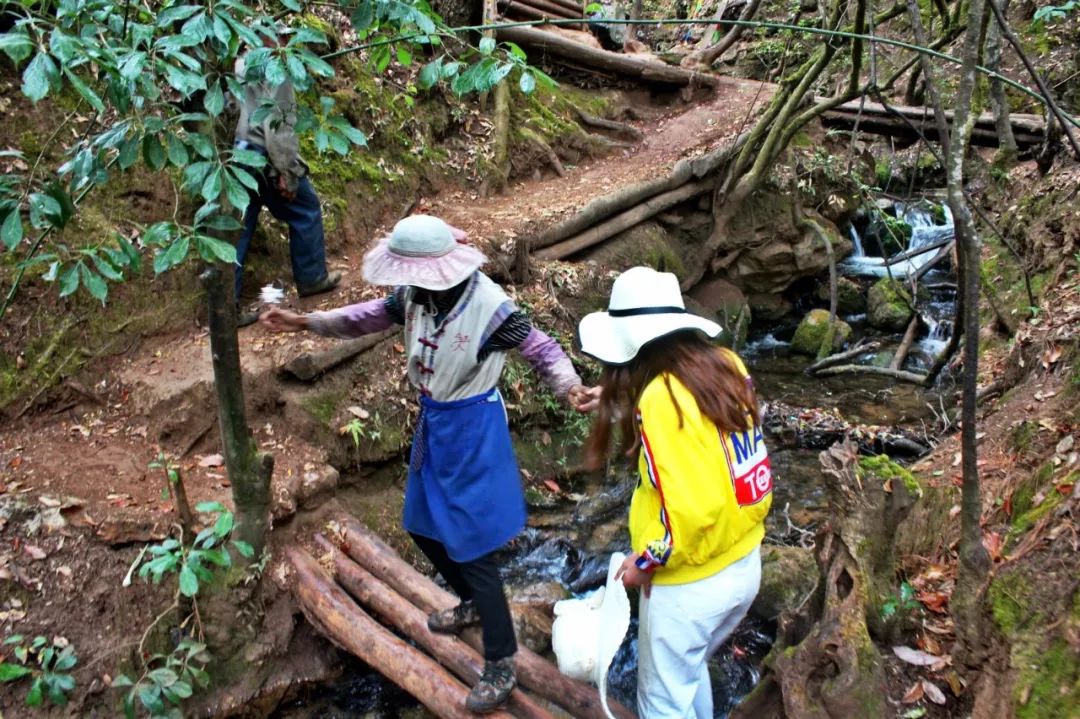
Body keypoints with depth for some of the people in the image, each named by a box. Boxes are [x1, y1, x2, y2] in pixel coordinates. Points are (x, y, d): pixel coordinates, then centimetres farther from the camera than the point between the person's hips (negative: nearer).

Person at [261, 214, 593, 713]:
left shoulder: (490, 308, -28)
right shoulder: (414, 294, -9)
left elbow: (541, 348, -19)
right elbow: (372, 316, 8)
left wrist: (569, 387, -39)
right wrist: (307, 322, 5)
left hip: (472, 428, -8)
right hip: (433, 421, 8)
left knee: (469, 545, -3)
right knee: (423, 526, 23)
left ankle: (501, 665, 13)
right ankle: (473, 604, 49)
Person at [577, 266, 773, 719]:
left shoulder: (662, 397, -24)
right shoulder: (726, 366, -2)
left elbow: (691, 511, -26)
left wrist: (646, 562, -11)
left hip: (691, 582, -8)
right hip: (744, 564, 8)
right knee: (690, 671, 29)